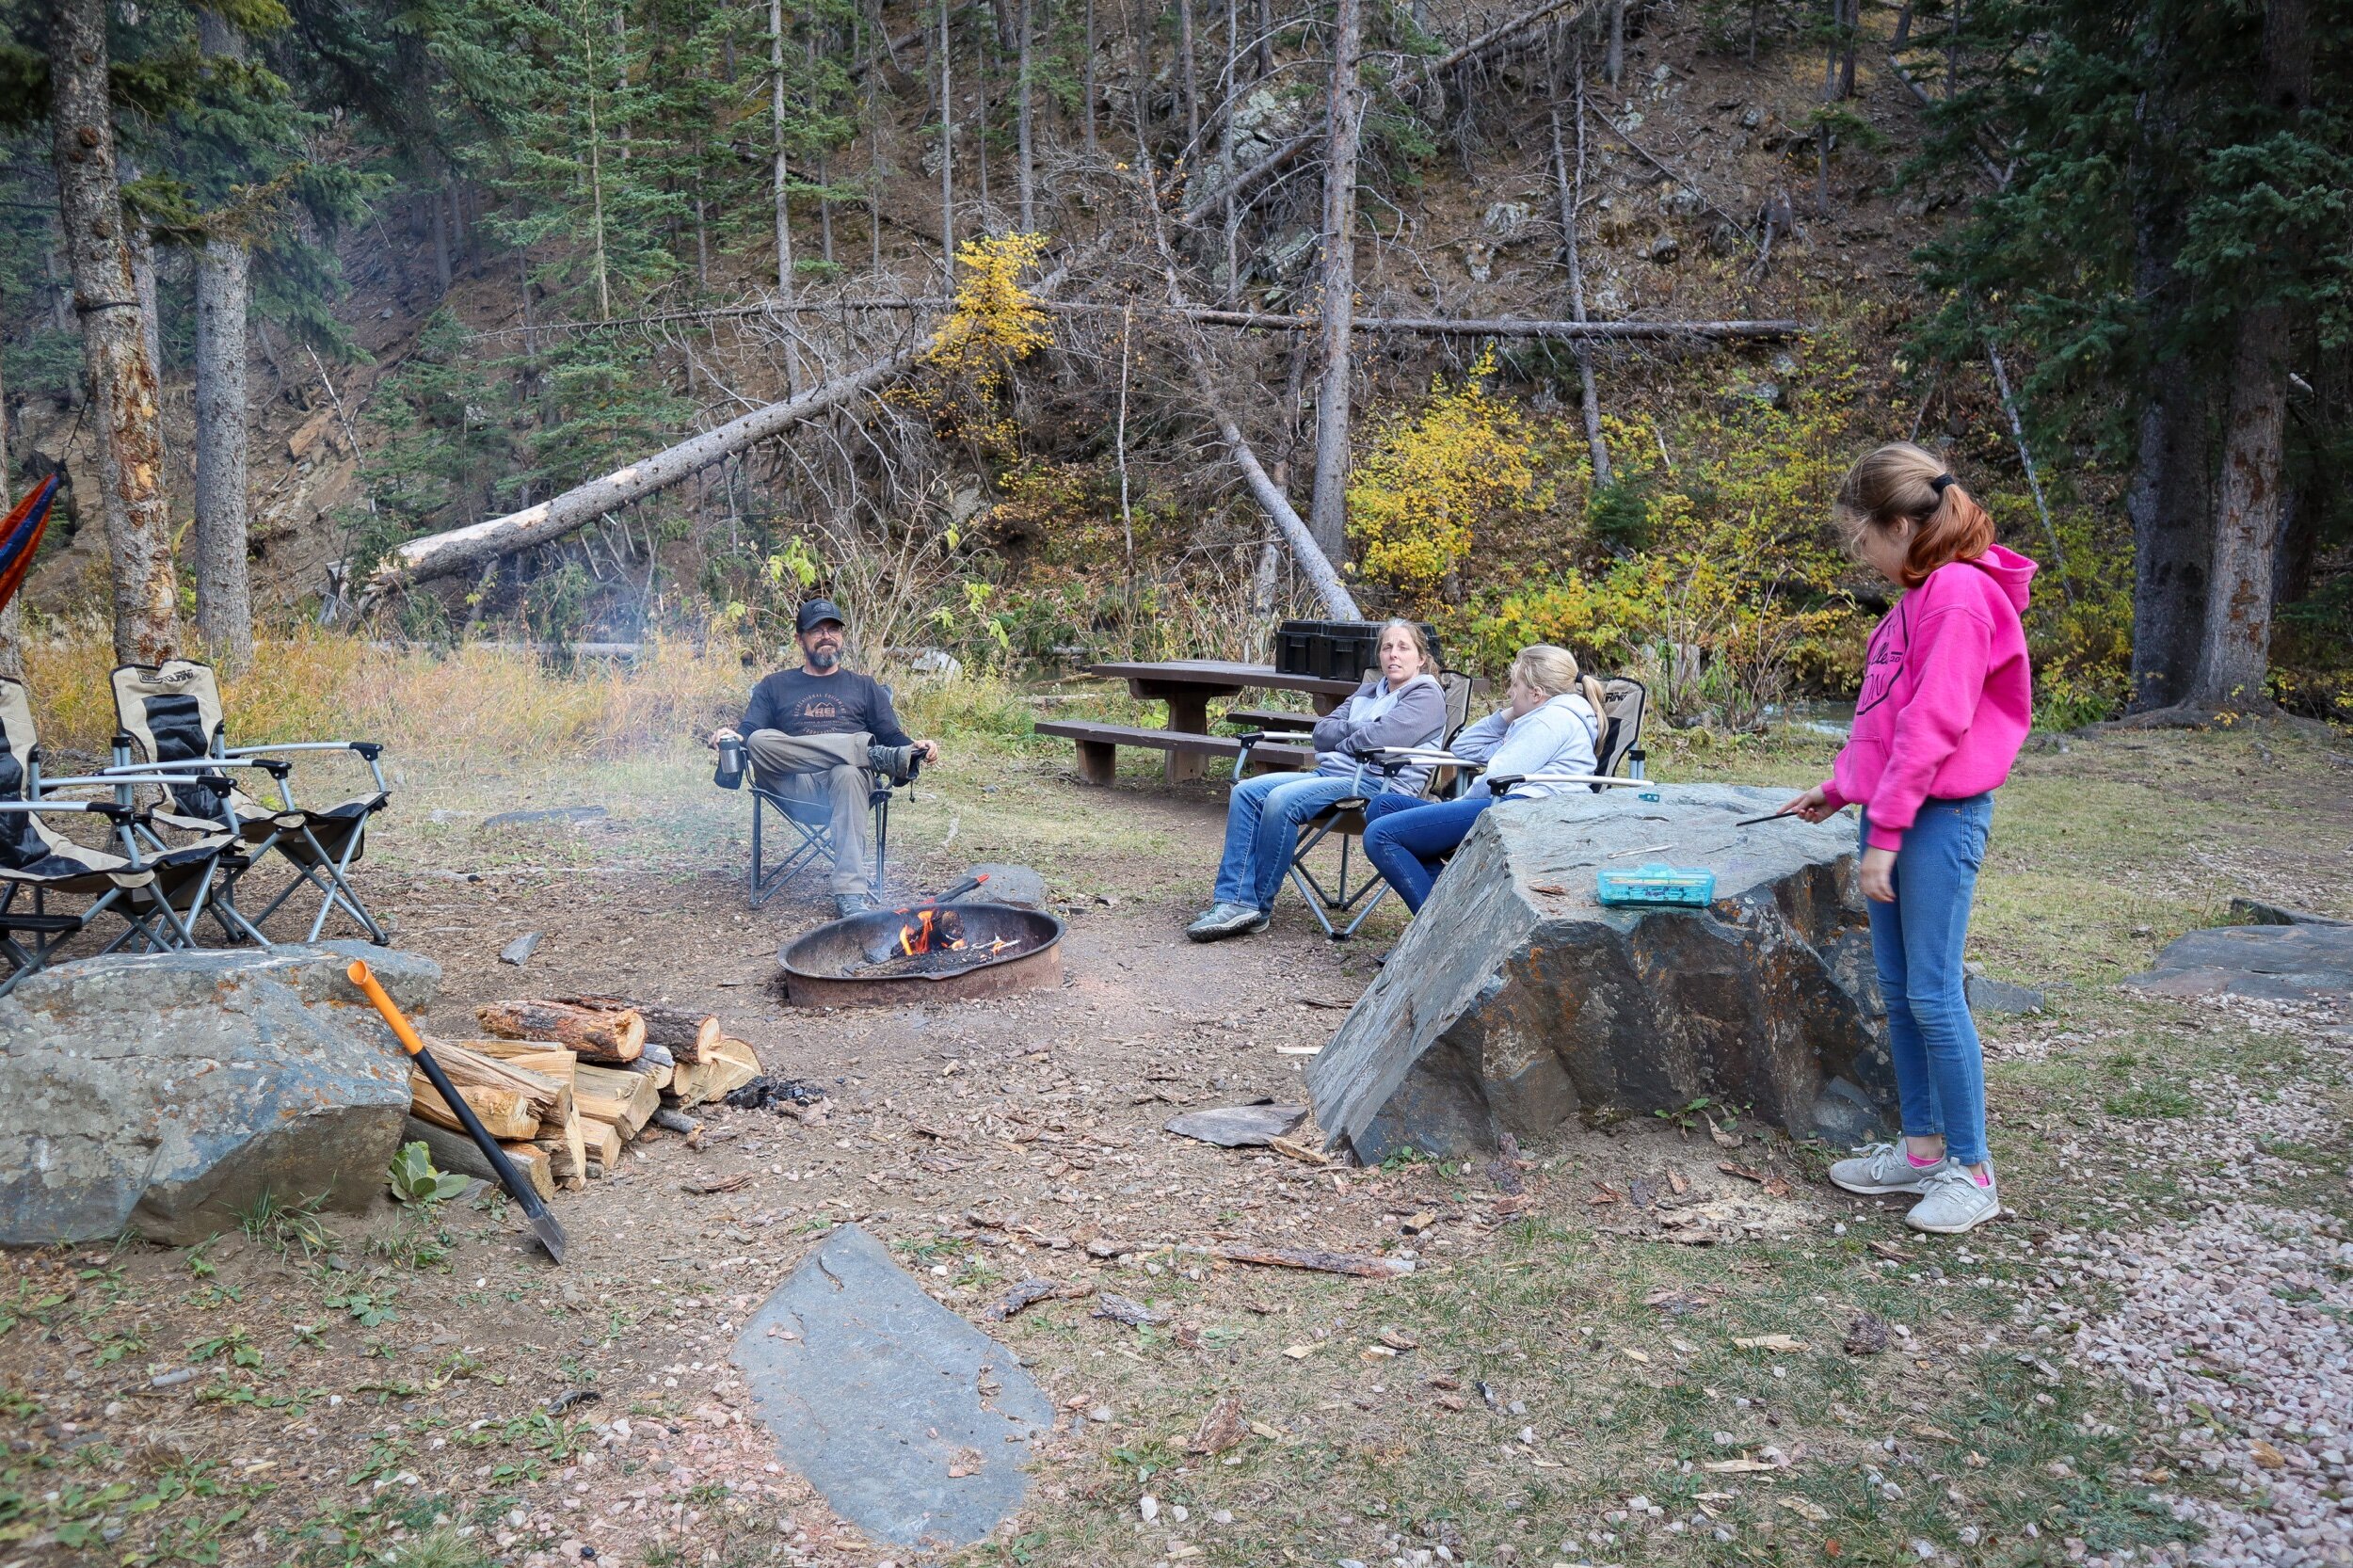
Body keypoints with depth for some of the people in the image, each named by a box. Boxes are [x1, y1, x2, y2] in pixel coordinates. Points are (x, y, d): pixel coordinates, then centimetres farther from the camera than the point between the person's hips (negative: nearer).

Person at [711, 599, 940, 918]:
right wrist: (733, 736, -12)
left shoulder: (864, 686, 26)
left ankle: (852, 892, -49)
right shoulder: (775, 686, 26)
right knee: (760, 741, -31)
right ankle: (869, 752, -29)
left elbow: (891, 736, 16)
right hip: (795, 785, 1)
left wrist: (914, 747, -8)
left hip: (849, 773, -1)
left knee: (848, 775, -39)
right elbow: (749, 731, 13)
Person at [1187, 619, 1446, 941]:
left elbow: (1378, 738, -14)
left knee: (1281, 800, -30)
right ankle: (1234, 900, -21)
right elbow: (1321, 731, 16)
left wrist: (1340, 741, 3)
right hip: (1330, 773, 9)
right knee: (1246, 791, -13)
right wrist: (1358, 729, -2)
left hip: (1378, 782, -8)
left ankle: (1257, 908, -19)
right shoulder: (1368, 692, 27)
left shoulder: (1427, 696, 2)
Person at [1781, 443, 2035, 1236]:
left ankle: (1972, 1171, 7)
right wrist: (1837, 790, 20)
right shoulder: (1917, 595, 14)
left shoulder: (1960, 593, -15)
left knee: (1933, 995, -5)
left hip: (1941, 815, -9)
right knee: (1897, 990, 12)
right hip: (1892, 812, 9)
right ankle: (1921, 1149, 21)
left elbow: (1932, 725, -19)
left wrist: (1887, 832, -19)